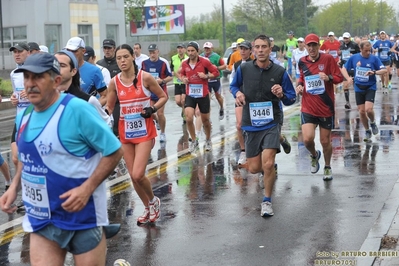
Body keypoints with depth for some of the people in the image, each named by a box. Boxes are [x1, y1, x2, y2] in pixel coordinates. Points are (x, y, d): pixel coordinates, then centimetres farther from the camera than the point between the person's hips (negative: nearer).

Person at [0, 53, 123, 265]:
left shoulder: (76, 109, -17)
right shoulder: (23, 117, 5)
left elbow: (114, 151, -13)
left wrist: (87, 189, -22)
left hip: (83, 215, -6)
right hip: (41, 219, 6)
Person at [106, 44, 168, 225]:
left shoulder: (145, 77, -10)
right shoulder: (114, 82, -1)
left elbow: (163, 97, 0)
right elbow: (108, 108, 10)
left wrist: (152, 109, -15)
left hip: (144, 131, -4)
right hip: (125, 132, 4)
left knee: (138, 175, -14)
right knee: (133, 176, 8)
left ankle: (153, 201, 15)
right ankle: (148, 208, 29)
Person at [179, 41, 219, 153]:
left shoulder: (204, 62, -8)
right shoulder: (184, 64, 1)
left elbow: (216, 72, -2)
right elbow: (182, 74, 19)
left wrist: (206, 76, -18)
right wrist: (183, 79, -3)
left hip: (203, 95, -2)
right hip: (190, 95, 2)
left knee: (205, 120, 10)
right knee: (188, 118, -15)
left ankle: (208, 140, 35)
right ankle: (194, 141, 5)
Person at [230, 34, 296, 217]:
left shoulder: (280, 72, -5)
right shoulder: (243, 69, -2)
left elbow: (291, 99, 2)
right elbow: (233, 85, 17)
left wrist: (282, 95, -21)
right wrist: (237, 93, -6)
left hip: (271, 123, -2)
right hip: (251, 124, 3)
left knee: (268, 163, -19)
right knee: (254, 168, 6)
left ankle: (267, 201, 1)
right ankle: (270, 169, 45)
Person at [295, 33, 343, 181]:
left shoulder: (328, 59, -7)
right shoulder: (302, 62, 3)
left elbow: (339, 77, -5)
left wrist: (329, 78, -25)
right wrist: (299, 85, 1)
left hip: (326, 108, -1)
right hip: (308, 108, 2)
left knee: (325, 141, 8)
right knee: (307, 139, -15)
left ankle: (327, 167, 34)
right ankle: (314, 155, 20)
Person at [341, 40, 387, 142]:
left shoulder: (374, 58, -8)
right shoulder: (354, 58, -2)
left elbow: (384, 70, -9)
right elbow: (344, 69, 7)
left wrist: (374, 72, -26)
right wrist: (348, 78, -10)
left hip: (370, 87, -3)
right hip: (358, 88, 3)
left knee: (368, 109, -20)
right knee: (361, 112, 5)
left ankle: (373, 123, 13)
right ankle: (368, 131, 25)